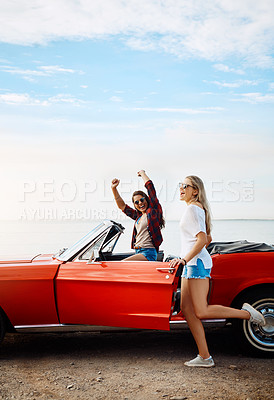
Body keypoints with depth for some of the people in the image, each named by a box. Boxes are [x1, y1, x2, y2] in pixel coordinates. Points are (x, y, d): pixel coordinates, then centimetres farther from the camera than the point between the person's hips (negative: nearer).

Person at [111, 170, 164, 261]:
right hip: (138, 253, 7)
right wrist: (114, 188, 19)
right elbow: (122, 206, 27)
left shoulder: (153, 211, 1)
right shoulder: (138, 216, 21)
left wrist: (142, 173, 14)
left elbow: (149, 186, -2)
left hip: (148, 253, -7)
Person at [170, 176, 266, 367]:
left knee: (201, 312, -13)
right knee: (187, 309, 4)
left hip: (197, 263, -10)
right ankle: (204, 357, 3)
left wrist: (185, 259, -23)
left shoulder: (193, 208, -10)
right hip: (191, 265, 10)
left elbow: (202, 239, -19)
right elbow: (208, 239, 27)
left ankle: (246, 313, -1)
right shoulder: (198, 208, 21)